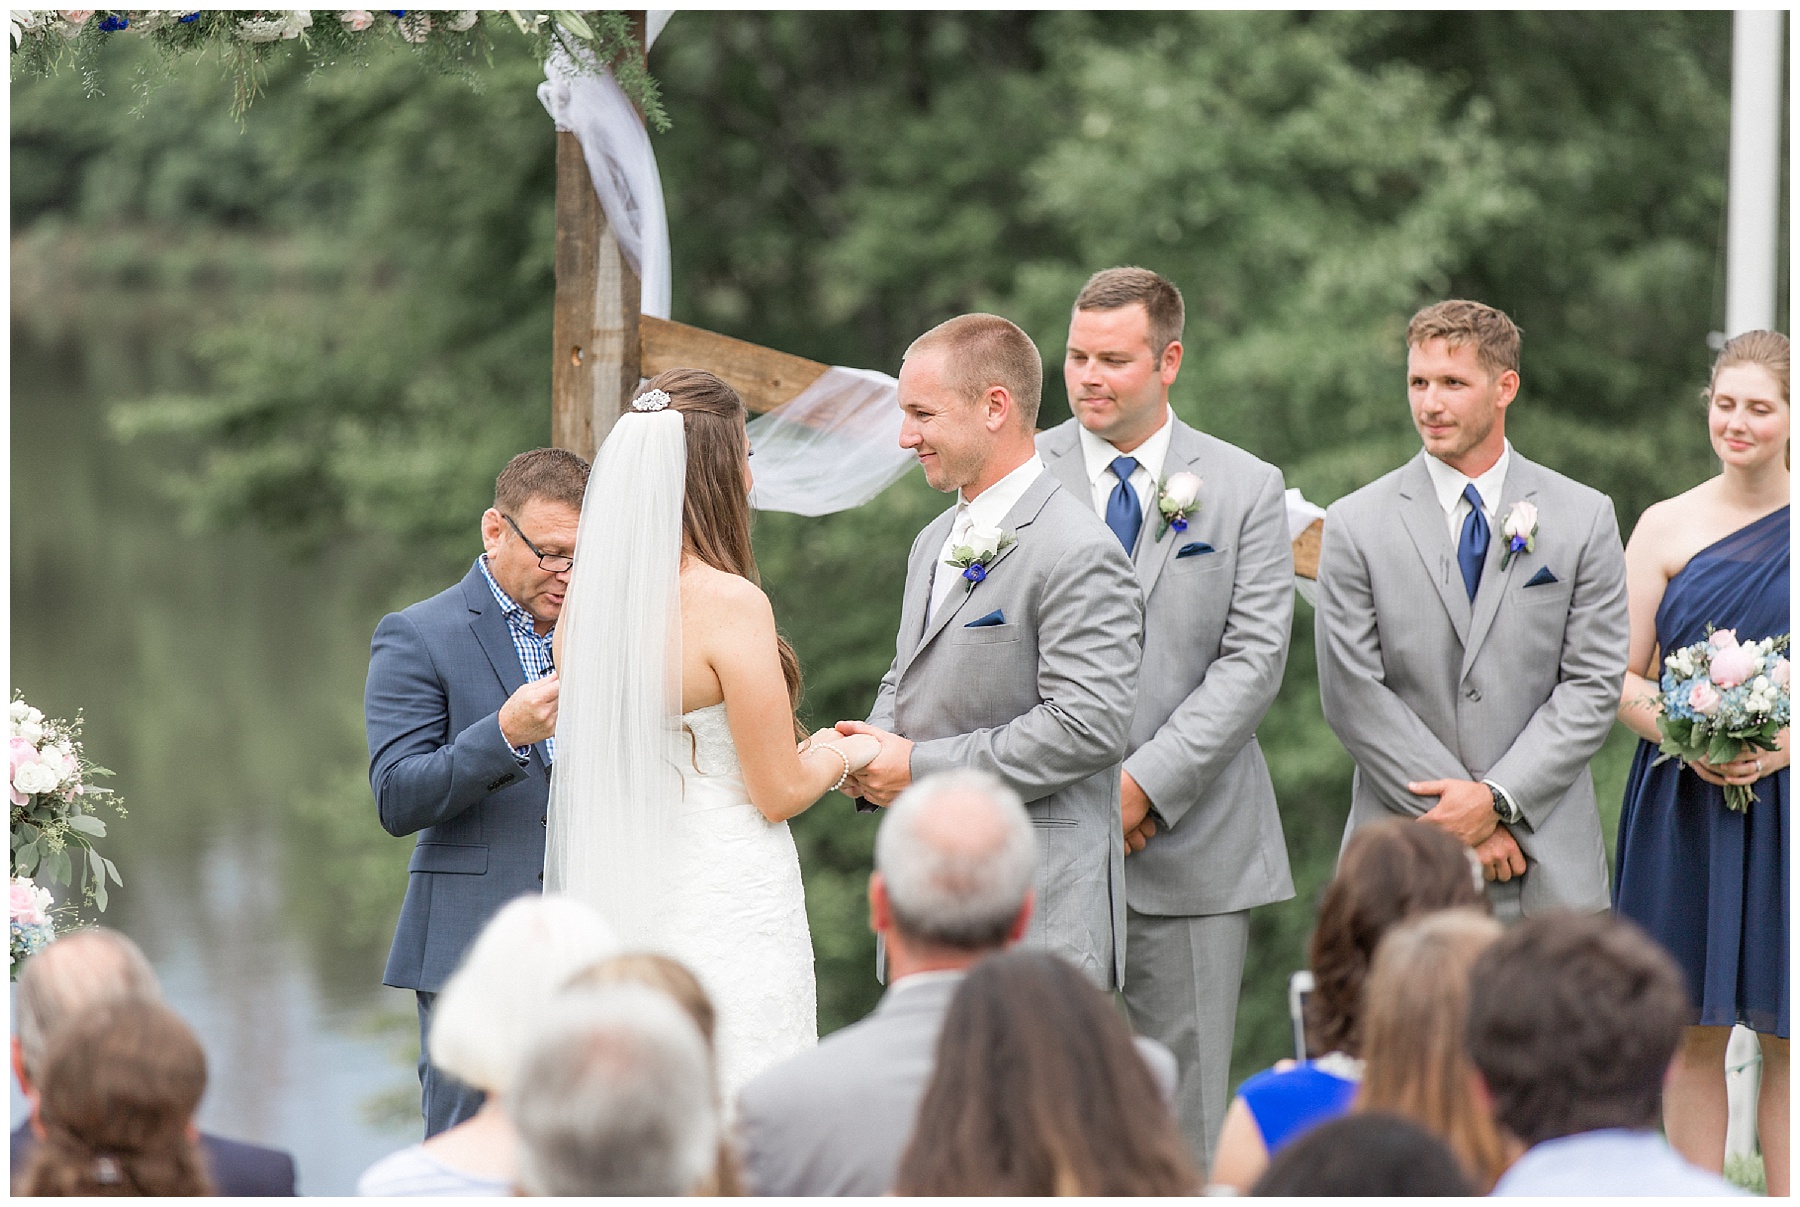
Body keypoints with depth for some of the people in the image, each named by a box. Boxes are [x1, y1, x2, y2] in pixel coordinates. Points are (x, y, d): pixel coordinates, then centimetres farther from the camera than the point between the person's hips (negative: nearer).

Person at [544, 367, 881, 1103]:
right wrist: (838, 756, 9)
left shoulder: (585, 597, 2)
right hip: (724, 916, -7)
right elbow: (778, 792, -13)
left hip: (621, 901, 7)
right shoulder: (729, 602, -17)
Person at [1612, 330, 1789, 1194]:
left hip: (1786, 802, 0)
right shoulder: (1666, 526, 4)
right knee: (1695, 1033, 4)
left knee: (1785, 1036, 2)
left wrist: (1786, 743, -15)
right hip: (1685, 807, 1)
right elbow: (1619, 677, 4)